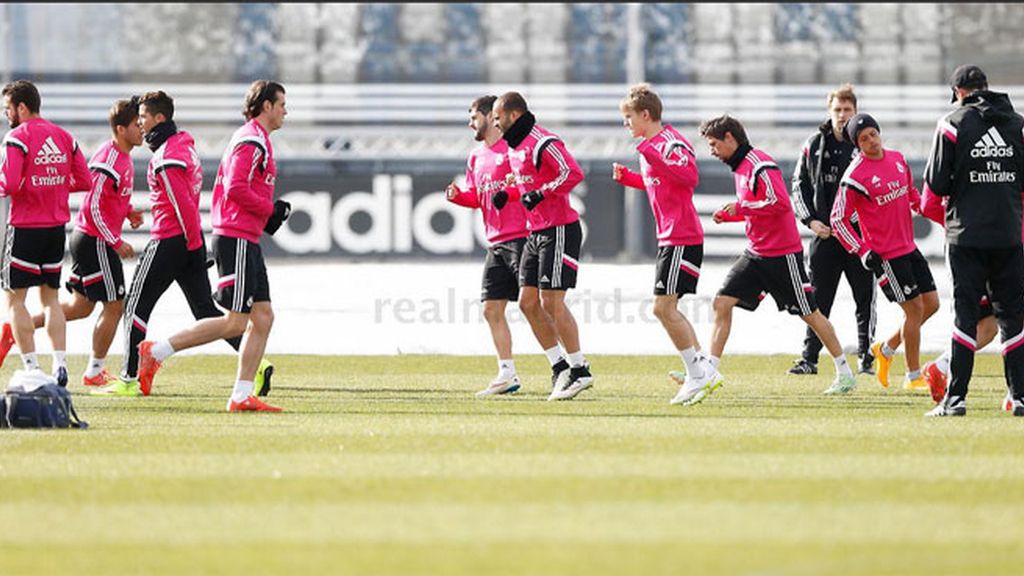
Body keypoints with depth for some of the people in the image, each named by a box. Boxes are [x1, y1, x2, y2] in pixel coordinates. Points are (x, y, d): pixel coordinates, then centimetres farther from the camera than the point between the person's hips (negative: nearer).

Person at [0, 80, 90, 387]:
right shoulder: (63, 136, 8)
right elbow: (84, 180, 8)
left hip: (25, 226, -6)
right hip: (57, 226, 6)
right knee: (50, 298, 15)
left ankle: (31, 367, -3)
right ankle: (60, 365, 6)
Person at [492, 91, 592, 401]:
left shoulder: (542, 143, -16)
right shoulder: (515, 147, 15)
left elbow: (573, 173, -25)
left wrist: (540, 194, -24)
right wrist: (509, 194, 11)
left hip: (558, 231, -10)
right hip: (535, 233, 10)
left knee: (552, 302, -10)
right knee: (528, 303, 6)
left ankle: (579, 370, -3)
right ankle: (559, 366, 13)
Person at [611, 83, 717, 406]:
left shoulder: (671, 142, -14)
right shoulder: (652, 145, 17)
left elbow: (690, 178, -29)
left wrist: (653, 158, -32)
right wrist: (627, 177, 17)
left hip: (682, 239, -11)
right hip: (669, 237, 11)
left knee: (663, 307, -12)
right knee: (667, 309, 13)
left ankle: (697, 374, -7)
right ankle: (701, 371, 16)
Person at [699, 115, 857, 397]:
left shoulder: (760, 164, -17)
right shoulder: (740, 166, 12)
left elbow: (779, 203, -26)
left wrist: (741, 207, -21)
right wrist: (730, 214, 6)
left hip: (782, 254, -9)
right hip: (756, 254, 9)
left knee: (809, 313, 2)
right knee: (722, 302, -4)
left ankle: (845, 374, 14)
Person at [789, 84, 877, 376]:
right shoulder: (815, 145, 6)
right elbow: (799, 185, 8)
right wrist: (810, 219, -4)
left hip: (861, 233, -1)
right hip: (825, 233, 1)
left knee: (865, 300, 5)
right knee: (817, 299, 1)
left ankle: (867, 358, 13)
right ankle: (809, 357, 5)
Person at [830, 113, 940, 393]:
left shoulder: (897, 159, 7)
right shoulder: (855, 176, -15)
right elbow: (839, 220, -13)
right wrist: (864, 253, -18)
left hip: (909, 248, 8)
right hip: (885, 255, -8)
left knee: (931, 304, 9)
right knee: (915, 309, -6)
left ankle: (886, 349, 27)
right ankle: (913, 377, 7)